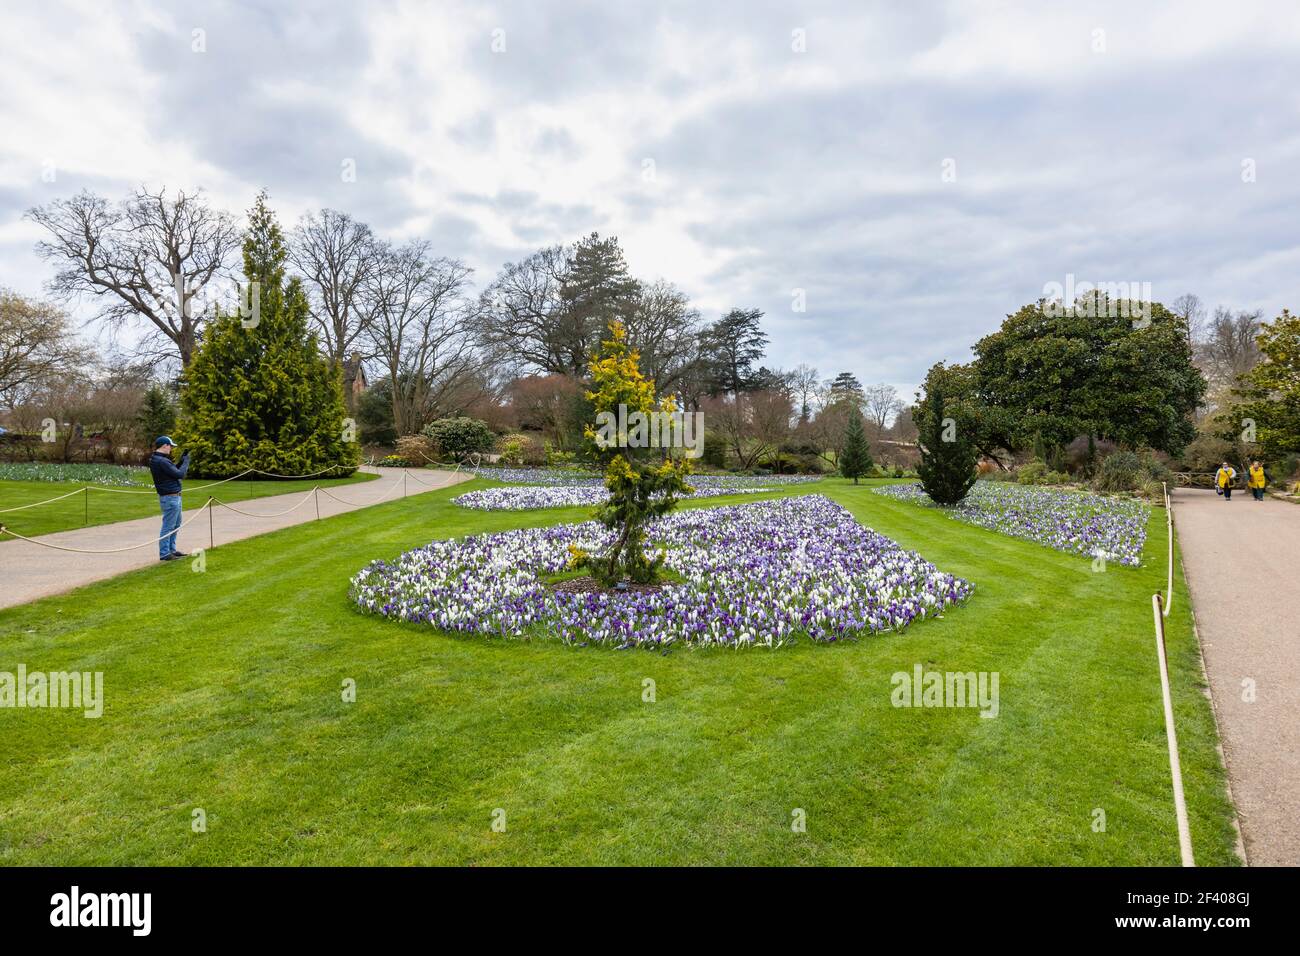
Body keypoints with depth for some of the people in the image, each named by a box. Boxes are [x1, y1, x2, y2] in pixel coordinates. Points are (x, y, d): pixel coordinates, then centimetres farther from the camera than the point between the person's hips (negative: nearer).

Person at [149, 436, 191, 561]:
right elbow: (179, 474, -20)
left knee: (176, 524, 19)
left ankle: (171, 550, 28)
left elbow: (173, 470, 18)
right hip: (170, 498, -11)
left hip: (174, 496, 11)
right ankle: (164, 554, 2)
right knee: (168, 526, -4)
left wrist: (181, 461, 8)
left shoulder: (157, 459, 11)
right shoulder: (161, 461, -21)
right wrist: (186, 462, -7)